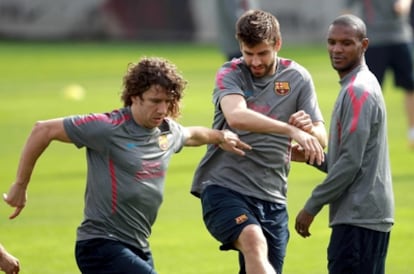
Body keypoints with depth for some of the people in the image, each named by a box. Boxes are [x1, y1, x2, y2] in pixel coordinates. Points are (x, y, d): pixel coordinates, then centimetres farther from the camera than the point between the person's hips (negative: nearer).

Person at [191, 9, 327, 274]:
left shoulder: (297, 78, 7)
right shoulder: (231, 73, -3)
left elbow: (321, 139, 4)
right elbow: (236, 116, -25)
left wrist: (310, 129, -21)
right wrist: (291, 130, -36)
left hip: (272, 197, 4)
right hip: (224, 186, -4)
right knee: (254, 242, -32)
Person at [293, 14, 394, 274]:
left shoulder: (358, 91, -14)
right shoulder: (363, 85, 17)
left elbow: (351, 162, -18)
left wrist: (312, 207, -13)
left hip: (359, 217, -10)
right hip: (371, 214, 10)